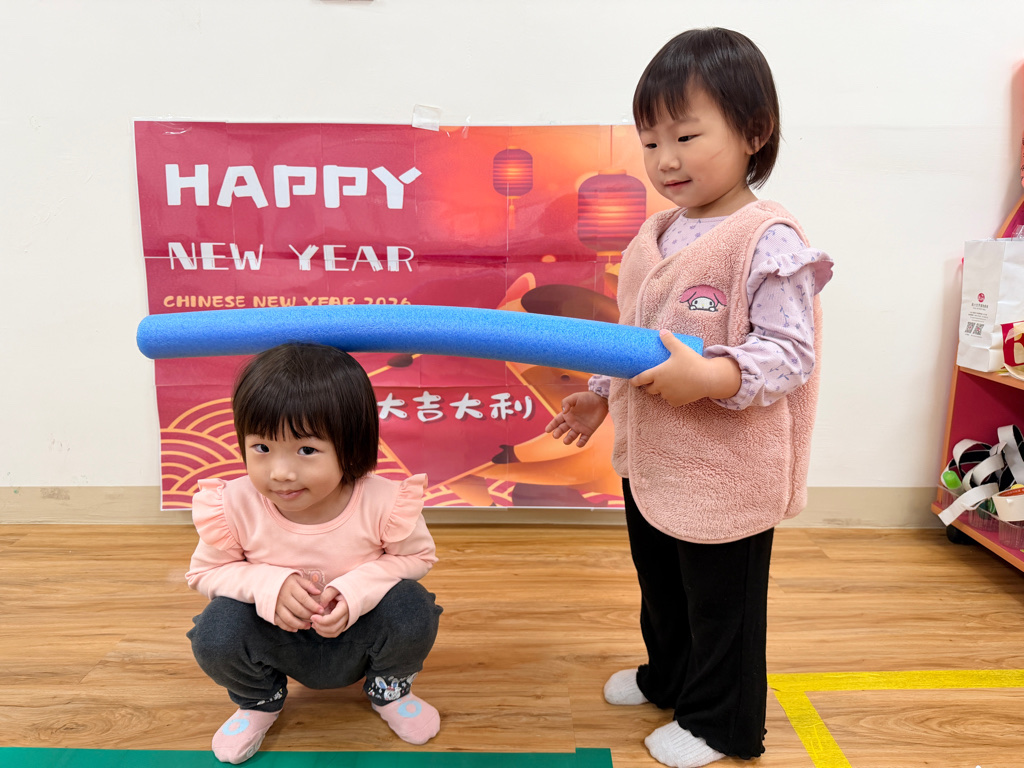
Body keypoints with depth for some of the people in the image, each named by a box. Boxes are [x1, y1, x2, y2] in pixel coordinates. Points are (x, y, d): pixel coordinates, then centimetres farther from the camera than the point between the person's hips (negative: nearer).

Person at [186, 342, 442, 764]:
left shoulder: (383, 503, -28)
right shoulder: (234, 506, -24)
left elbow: (417, 557, -11)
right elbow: (206, 571, -8)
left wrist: (356, 590, -29)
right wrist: (269, 585, -29)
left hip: (358, 637, -1)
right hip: (278, 642, 1)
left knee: (411, 609, -28)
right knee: (215, 631, -26)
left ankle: (388, 687, 9)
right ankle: (260, 698, 12)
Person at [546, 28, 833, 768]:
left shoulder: (770, 242, -19)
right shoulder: (655, 236, 5)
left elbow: (790, 354, -22)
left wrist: (708, 377, -35)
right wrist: (599, 396, 16)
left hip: (726, 472, -8)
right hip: (650, 459, 8)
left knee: (722, 603, 13)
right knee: (659, 584, 27)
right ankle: (669, 678, 52)